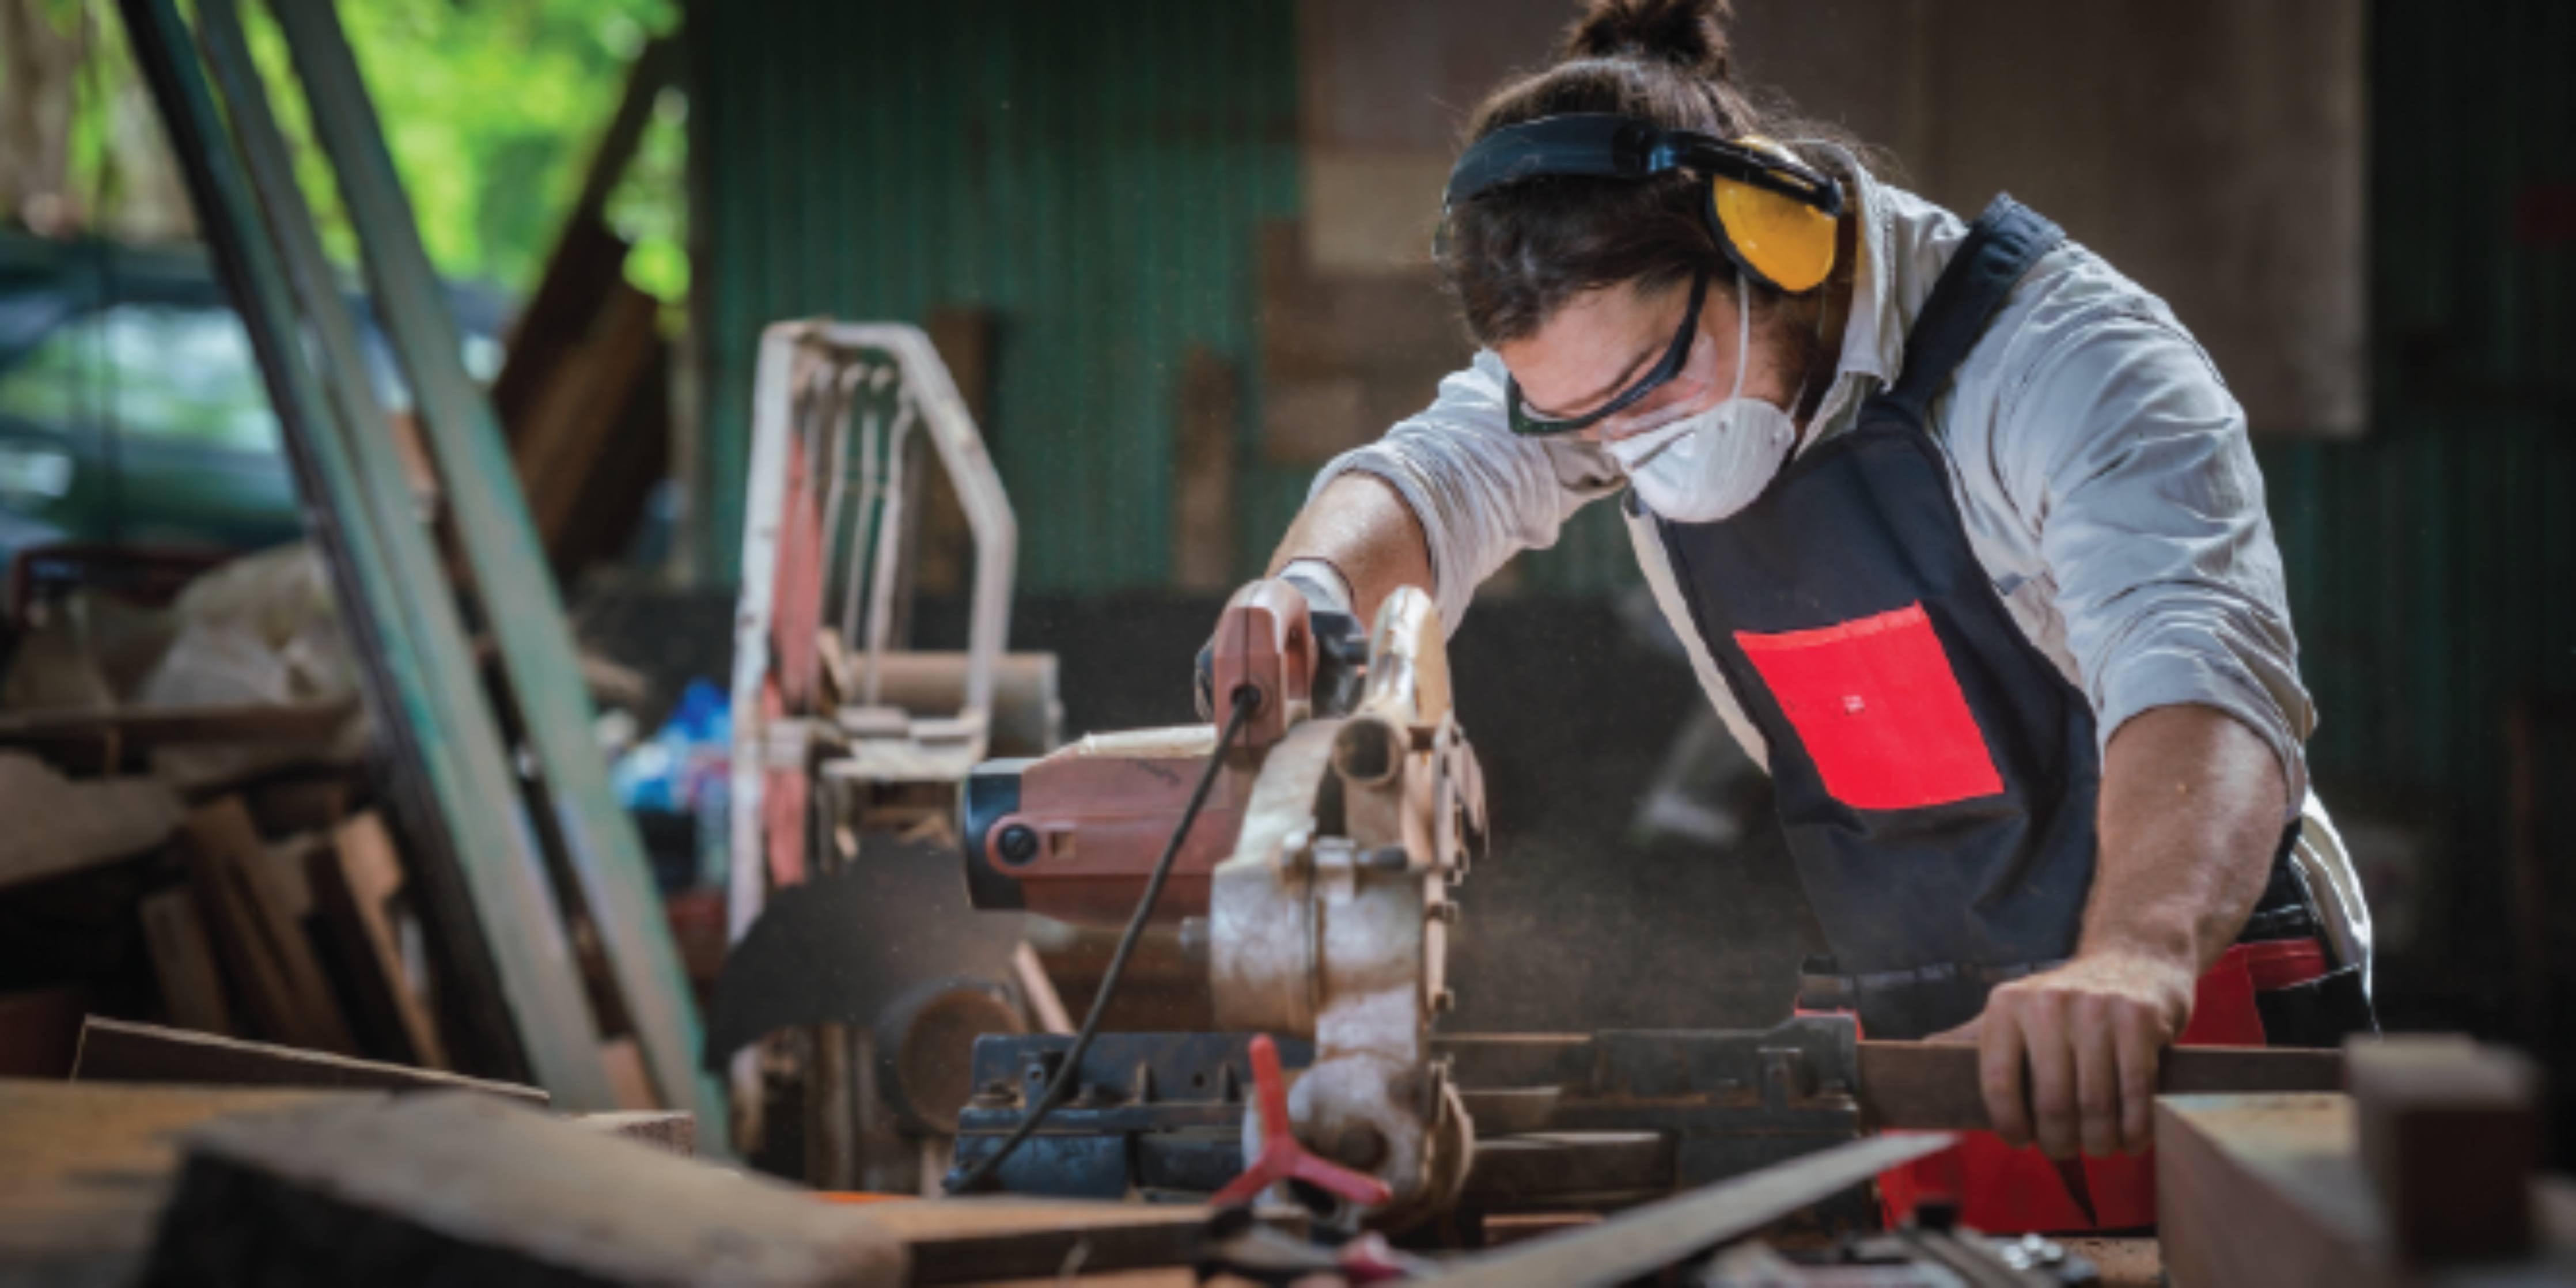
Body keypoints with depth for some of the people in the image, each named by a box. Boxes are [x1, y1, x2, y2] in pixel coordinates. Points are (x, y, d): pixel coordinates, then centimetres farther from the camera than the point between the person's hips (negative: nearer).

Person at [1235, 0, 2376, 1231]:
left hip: (2202, 1005, -4)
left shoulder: (2056, 356, -21)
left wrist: (2133, 965, -54)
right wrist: (1313, 587, -32)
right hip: (1907, 1036, 4)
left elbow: (2198, 671, -34)